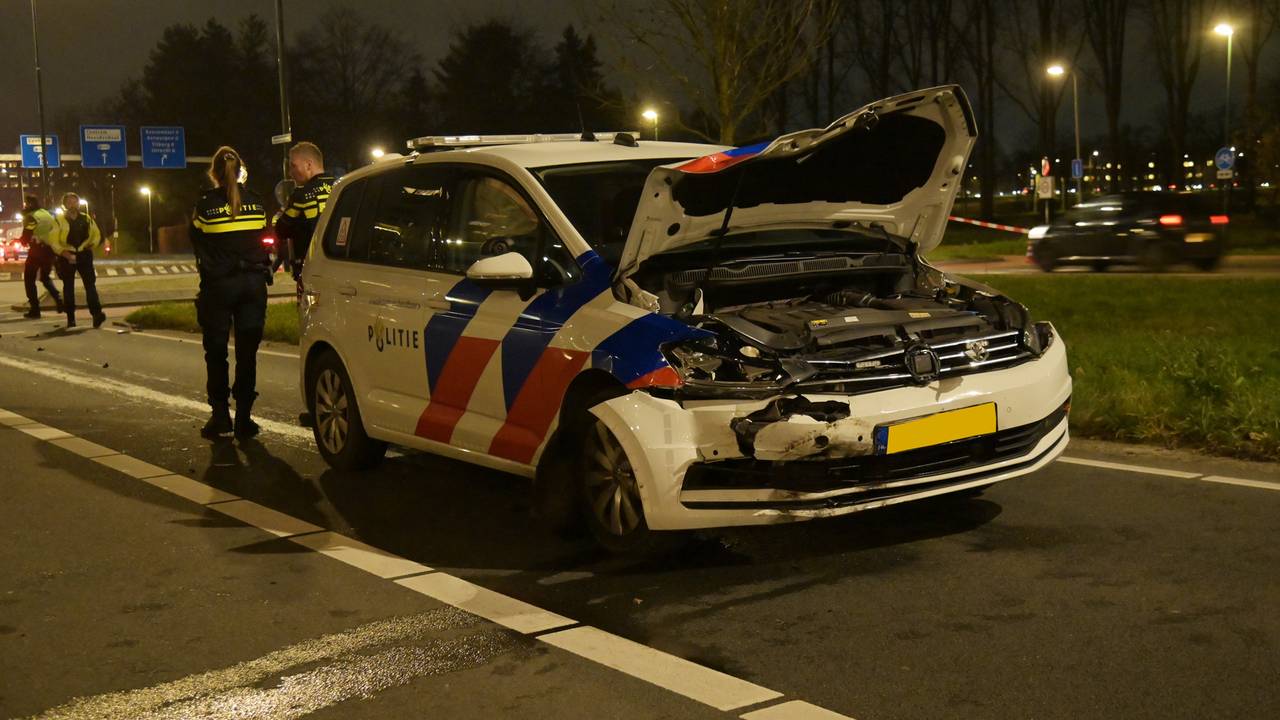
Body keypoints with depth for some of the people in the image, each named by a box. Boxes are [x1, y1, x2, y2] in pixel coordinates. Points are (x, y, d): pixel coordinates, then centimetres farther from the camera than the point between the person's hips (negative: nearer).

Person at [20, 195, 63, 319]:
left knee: (29, 279, 6)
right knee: (45, 277, 24)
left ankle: (35, 309, -1)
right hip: (51, 249, 7)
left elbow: (26, 237, -11)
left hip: (37, 249, -7)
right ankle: (58, 299, 2)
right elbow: (56, 229, 13)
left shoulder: (30, 217, -8)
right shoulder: (46, 214, 13)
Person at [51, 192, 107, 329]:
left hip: (84, 255, 2)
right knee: (68, 287, 5)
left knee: (90, 284, -11)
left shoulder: (86, 219, 6)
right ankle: (70, 318, 11)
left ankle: (96, 314, -20)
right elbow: (54, 242, -7)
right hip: (66, 256, -1)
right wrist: (67, 255, -17)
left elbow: (96, 235, 20)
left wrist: (91, 246, 2)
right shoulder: (59, 221, -4)